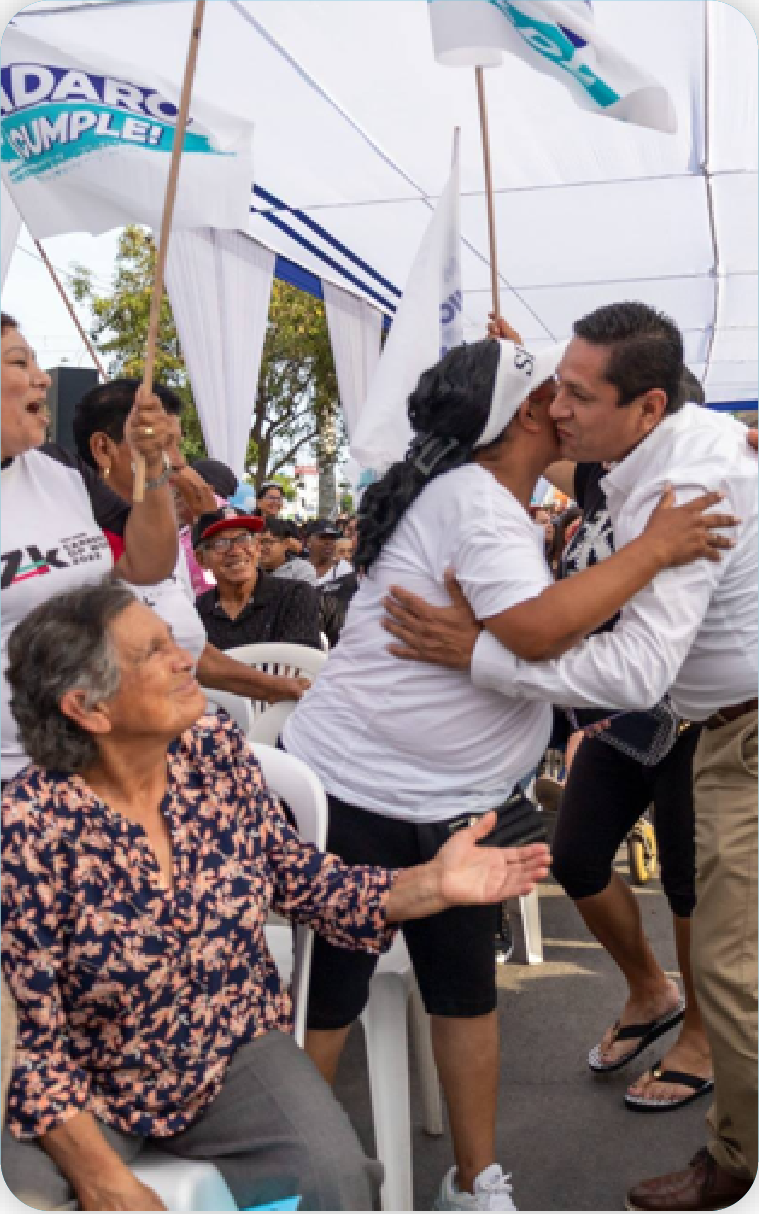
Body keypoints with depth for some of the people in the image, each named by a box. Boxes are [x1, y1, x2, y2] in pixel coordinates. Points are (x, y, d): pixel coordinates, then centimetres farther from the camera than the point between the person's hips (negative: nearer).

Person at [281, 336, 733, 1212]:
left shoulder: (484, 498, 12)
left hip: (442, 808, 9)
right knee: (327, 1001, 3)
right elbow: (536, 628, -33)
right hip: (353, 794, -9)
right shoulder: (473, 498, -19)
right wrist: (654, 549, -22)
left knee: (467, 991, 12)